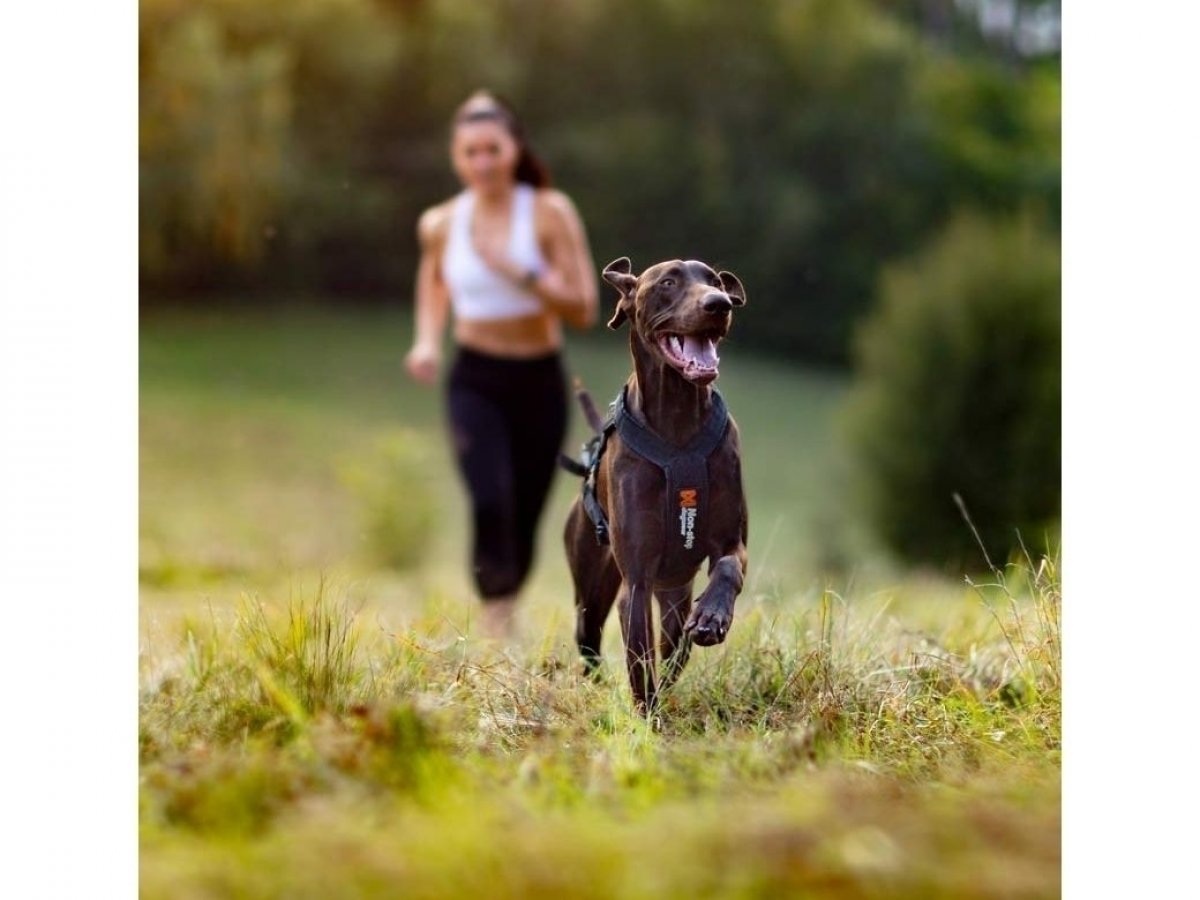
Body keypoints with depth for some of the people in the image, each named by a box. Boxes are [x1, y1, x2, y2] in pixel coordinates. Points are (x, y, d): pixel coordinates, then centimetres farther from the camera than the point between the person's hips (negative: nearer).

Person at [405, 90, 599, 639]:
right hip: (474, 381, 0)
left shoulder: (550, 213, -9)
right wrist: (427, 341, 4)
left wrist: (519, 272, -24)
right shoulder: (440, 224, -1)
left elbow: (583, 310, -12)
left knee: (524, 522, 9)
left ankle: (506, 609, 36)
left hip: (539, 382, 0)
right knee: (490, 503, -23)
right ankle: (497, 634, -19)